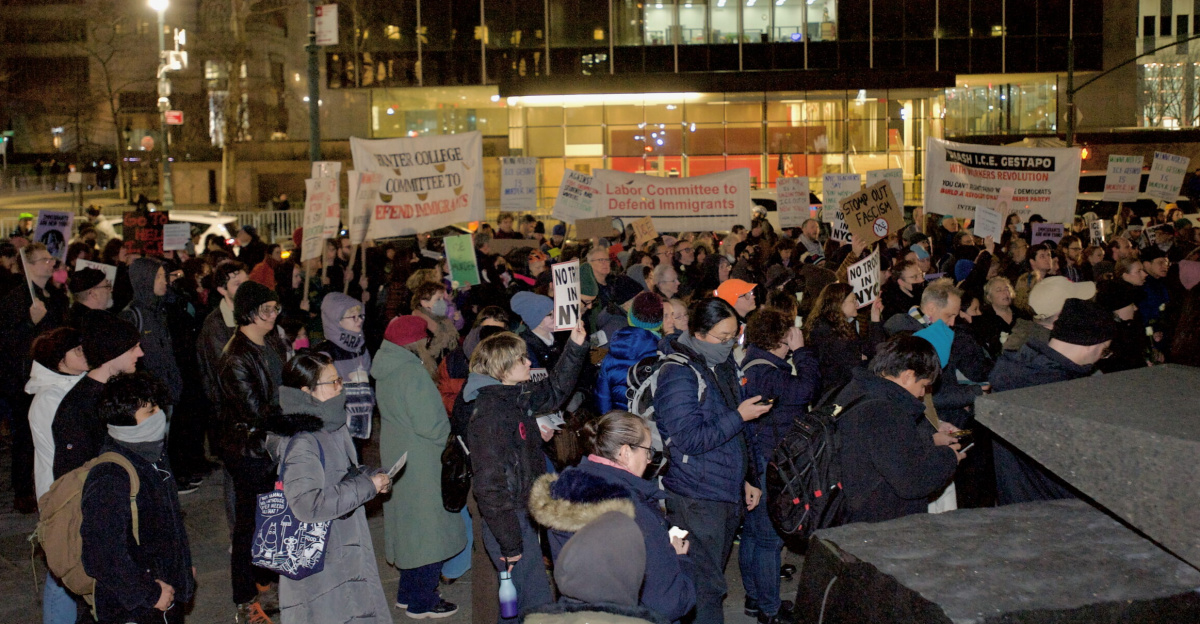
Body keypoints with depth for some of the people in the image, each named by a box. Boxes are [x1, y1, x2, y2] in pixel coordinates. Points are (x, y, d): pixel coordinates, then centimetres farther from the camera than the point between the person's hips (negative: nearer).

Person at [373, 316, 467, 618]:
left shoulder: (386, 370, 7)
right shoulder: (412, 372, -21)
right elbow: (428, 425, -23)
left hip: (397, 456, 9)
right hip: (420, 464, -9)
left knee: (409, 526, 19)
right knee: (428, 530, 2)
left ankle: (408, 594, 31)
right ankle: (422, 603, 11)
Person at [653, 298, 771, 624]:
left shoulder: (723, 366, 11)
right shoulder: (678, 373, -16)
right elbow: (690, 439, -22)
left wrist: (747, 479, 18)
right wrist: (739, 416, -19)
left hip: (728, 491, 8)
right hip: (696, 497, -8)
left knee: (714, 576, 16)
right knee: (705, 585, -3)